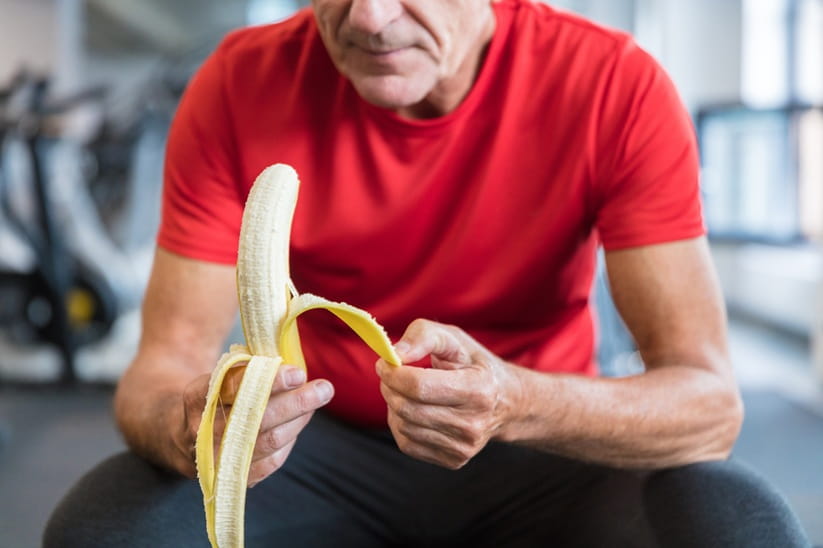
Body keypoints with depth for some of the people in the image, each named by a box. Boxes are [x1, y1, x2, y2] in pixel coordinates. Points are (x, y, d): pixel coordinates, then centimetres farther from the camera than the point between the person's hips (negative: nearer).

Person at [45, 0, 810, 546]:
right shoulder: (240, 87, -13)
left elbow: (708, 400, -21)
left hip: (540, 452, 0)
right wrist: (190, 427, -38)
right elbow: (164, 365, -13)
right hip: (327, 445, 1)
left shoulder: (617, 87, -17)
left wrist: (517, 404, -41)